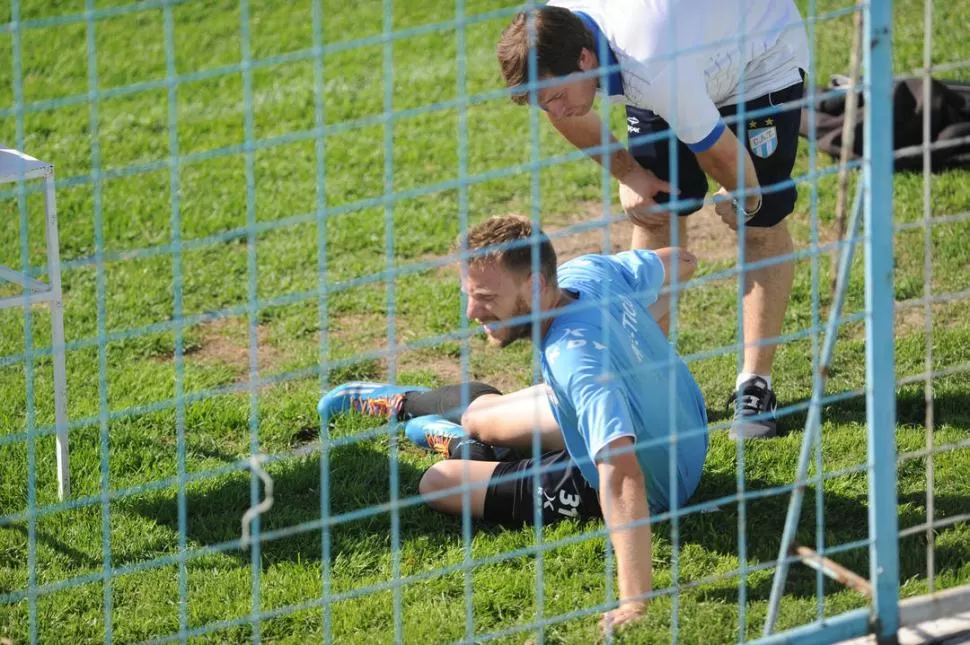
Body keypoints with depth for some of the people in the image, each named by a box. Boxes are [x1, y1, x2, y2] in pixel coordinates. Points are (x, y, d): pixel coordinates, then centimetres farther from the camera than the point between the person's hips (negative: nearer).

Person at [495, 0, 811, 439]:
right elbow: (573, 117, 0)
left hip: (762, 58, -6)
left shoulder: (654, 71, -46)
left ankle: (755, 387, -1)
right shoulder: (550, 42, -26)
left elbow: (719, 152, -28)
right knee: (655, 217, -1)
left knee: (761, 226, -8)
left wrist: (744, 201, -8)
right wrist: (628, 174, 2)